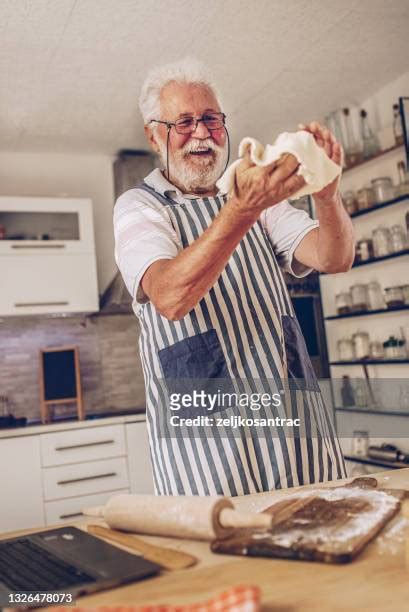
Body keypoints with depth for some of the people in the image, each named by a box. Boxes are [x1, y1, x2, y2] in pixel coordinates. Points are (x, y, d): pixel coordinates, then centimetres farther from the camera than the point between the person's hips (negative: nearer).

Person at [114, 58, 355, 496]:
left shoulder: (259, 195, 15)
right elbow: (171, 298, -20)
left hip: (296, 412, 4)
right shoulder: (138, 207, 1)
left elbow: (334, 259, 0)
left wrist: (326, 194, -19)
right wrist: (243, 209, -31)